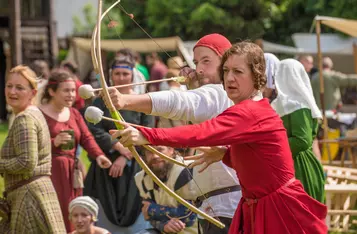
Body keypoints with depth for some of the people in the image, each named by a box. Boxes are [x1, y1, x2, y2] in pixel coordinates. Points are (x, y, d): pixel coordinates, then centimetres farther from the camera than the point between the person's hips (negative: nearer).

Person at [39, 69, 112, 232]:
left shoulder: (74, 114, 16)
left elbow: (86, 138, 5)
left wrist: (98, 155, -13)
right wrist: (54, 142, -27)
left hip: (71, 174, 7)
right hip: (48, 173, -7)